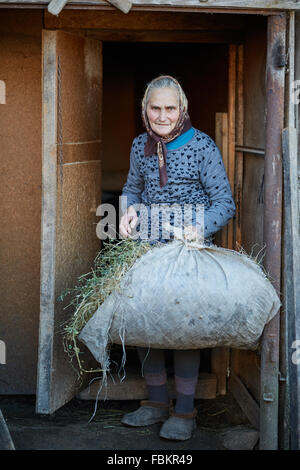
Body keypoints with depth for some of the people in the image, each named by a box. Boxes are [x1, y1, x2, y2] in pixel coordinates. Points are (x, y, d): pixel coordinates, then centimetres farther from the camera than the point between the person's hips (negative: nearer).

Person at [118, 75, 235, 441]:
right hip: (146, 247, 5)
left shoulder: (202, 146, -8)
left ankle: (184, 411, 13)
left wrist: (199, 228, -26)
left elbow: (224, 202, -9)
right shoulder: (140, 145, 6)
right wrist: (129, 210, -1)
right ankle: (157, 402, 25)